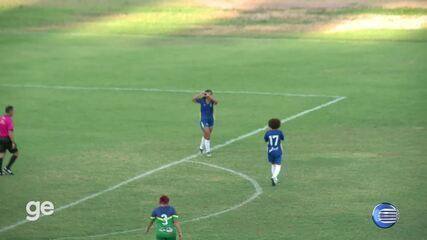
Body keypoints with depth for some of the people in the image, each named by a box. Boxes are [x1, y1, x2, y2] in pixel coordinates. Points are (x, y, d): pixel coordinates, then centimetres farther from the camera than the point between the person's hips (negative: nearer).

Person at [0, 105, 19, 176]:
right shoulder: (9, 120, -17)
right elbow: (10, 133, -23)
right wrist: (13, 143, -20)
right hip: (7, 139, -7)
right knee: (15, 153, 8)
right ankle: (7, 168, 3)